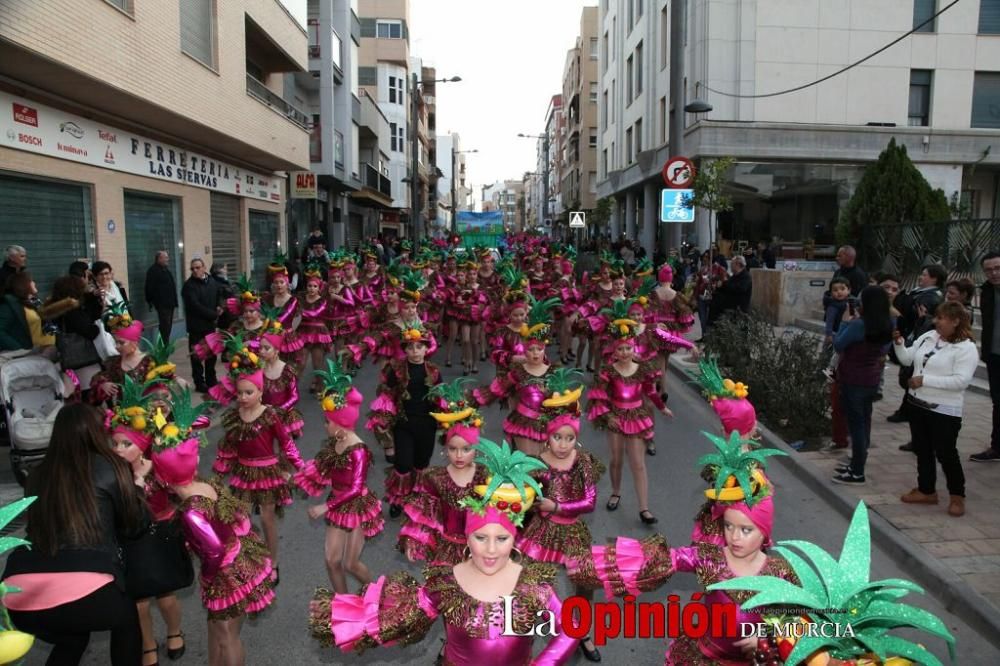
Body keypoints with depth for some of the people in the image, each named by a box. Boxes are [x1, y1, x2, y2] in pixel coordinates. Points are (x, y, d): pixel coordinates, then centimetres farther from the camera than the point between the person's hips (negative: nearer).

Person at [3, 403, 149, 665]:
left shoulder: (38, 476, 15)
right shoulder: (109, 467, 5)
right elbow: (135, 525, 16)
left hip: (19, 601, 5)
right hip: (84, 592, -4)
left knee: (71, 639, 36)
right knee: (126, 617, 29)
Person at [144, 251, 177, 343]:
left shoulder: (165, 269, 19)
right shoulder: (153, 270, -10)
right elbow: (150, 288, -15)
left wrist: (174, 301, 19)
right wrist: (151, 301, -17)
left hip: (169, 303, 9)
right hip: (162, 304, -9)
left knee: (168, 325, 13)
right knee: (165, 325, -11)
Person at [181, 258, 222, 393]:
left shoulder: (212, 282, 9)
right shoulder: (189, 285, -11)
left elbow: (218, 297, 23)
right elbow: (195, 306, -20)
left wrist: (219, 307, 0)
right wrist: (214, 314, -17)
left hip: (210, 324, 6)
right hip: (196, 326, -6)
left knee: (212, 354, 13)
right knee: (197, 356, 1)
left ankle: (211, 380, 26)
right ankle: (200, 383, 8)